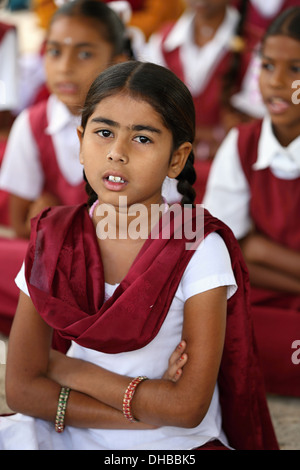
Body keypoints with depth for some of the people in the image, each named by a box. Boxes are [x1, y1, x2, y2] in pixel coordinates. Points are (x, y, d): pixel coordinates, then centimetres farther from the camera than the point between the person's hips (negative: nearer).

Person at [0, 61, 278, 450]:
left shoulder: (200, 250, -12)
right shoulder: (54, 241, -2)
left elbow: (188, 407, -16)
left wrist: (68, 369, -11)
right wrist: (146, 410, -15)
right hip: (77, 439, 4)